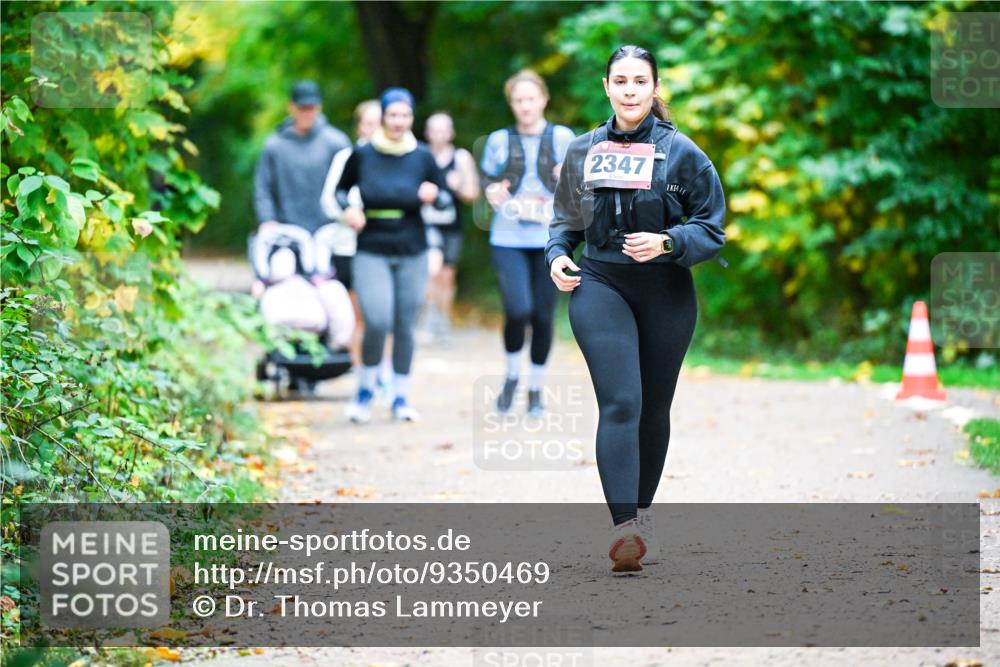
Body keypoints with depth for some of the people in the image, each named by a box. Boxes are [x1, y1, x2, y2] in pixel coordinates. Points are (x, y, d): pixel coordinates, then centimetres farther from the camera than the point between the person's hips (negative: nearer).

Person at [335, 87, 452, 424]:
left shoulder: (422, 157, 1)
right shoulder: (362, 155, -3)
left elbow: (446, 197, 9)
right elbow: (340, 188, 13)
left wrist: (434, 196, -13)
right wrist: (348, 209, -7)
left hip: (412, 254, 2)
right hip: (371, 253, -2)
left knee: (404, 326, 7)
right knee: (377, 322, -16)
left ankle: (400, 398, 21)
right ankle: (365, 389, 7)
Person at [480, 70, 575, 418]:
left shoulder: (562, 138, 5)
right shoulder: (499, 140, 7)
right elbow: (487, 184, 13)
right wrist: (493, 194, -10)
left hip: (550, 239, 1)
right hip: (508, 239, -1)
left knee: (543, 315, 2)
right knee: (518, 311, -17)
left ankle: (536, 389, 19)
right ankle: (512, 374, 9)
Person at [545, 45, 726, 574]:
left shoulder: (680, 152, -1)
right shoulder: (583, 151, 7)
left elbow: (712, 229, -1)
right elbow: (566, 219, 20)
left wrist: (667, 243, -18)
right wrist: (558, 256, 1)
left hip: (666, 293, 0)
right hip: (599, 287, 0)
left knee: (654, 408, 11)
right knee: (619, 403, -16)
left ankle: (641, 513, 31)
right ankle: (625, 529, -27)